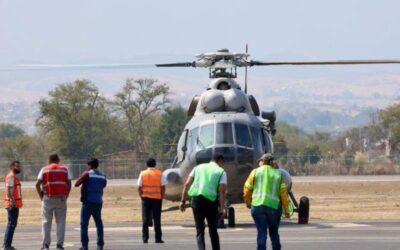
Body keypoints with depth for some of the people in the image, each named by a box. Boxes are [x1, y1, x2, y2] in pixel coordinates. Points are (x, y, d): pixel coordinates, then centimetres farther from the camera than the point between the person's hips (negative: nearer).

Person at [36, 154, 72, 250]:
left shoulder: (44, 169, 6)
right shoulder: (65, 169, 8)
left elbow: (38, 184, -3)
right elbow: (69, 184, 2)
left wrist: (41, 196, 6)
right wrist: (66, 195, 10)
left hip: (48, 198, 0)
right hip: (61, 198, 0)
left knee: (46, 221, 4)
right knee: (61, 221, 4)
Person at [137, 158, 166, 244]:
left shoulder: (143, 174, 2)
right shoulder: (160, 174, 0)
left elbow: (139, 187, -1)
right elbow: (163, 187, -3)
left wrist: (142, 196, 8)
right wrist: (162, 197, 6)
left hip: (146, 198, 1)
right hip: (157, 198, -1)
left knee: (145, 219, 5)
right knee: (157, 219, 3)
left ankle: (145, 238, 2)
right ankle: (158, 238, 2)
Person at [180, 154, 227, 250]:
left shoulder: (198, 167, 15)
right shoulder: (221, 171, 7)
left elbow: (187, 184, 6)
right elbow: (222, 191, -5)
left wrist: (183, 201, 7)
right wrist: (222, 208, -9)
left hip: (196, 199, 2)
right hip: (211, 201, -2)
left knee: (200, 230, 5)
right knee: (213, 230, 13)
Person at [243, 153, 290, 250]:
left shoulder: (255, 172, 5)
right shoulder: (278, 174, 8)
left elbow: (247, 189, 3)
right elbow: (283, 193, 2)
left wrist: (248, 202, 21)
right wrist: (286, 210, 7)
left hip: (257, 205, -1)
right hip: (274, 206, 1)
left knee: (261, 232, -1)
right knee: (274, 233, 15)